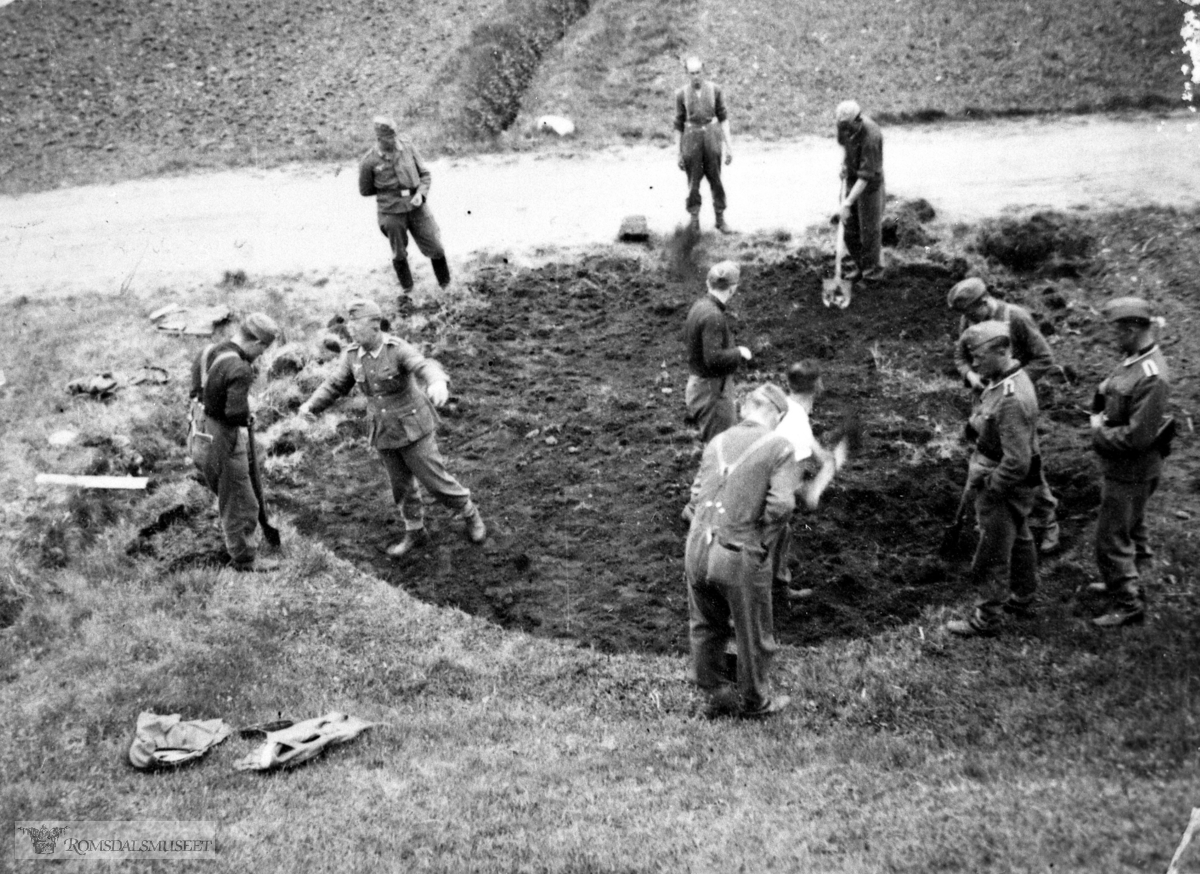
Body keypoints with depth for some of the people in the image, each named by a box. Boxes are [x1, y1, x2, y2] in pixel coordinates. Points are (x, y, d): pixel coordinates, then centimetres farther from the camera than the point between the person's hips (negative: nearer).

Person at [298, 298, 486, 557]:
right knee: (401, 485, 14)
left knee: (434, 480, 1)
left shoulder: (399, 349, -22)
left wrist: (438, 384, -62)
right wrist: (310, 406, -16)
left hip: (412, 427, -5)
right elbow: (333, 386, 2)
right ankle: (415, 534, 31)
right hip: (384, 432, 5)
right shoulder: (352, 355, -4)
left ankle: (469, 514, 24)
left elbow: (427, 368, -39)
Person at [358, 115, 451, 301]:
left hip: (417, 208, 2)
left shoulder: (407, 147, -5)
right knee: (399, 254, 15)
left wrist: (421, 193, -14)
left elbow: (425, 174, 3)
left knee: (435, 249, 4)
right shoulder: (369, 162, -12)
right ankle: (406, 289, 40)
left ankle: (447, 286, 27)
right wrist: (389, 191, 0)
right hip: (392, 213, -1)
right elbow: (365, 191, 2)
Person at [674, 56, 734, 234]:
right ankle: (694, 219, 15)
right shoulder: (681, 94, -2)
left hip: (711, 135, 1)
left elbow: (723, 118, 4)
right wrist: (679, 154, 4)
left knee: (715, 180, 5)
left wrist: (729, 146, 0)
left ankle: (720, 219, 16)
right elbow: (678, 124, 4)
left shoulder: (714, 90, -1)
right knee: (693, 181, 3)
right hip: (691, 138, 0)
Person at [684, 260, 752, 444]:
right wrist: (739, 353, -13)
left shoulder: (698, 306, 5)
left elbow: (687, 334, 20)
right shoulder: (713, 316, -24)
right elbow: (714, 358, -29)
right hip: (712, 390, -10)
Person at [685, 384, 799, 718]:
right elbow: (782, 504, -18)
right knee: (753, 635, 19)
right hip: (741, 554, -5)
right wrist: (765, 542, -5)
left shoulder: (716, 442, 8)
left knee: (706, 627, 24)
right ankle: (754, 701, 37)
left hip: (698, 547, 5)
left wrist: (709, 529, 9)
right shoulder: (779, 447, -7)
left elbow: (697, 494, 4)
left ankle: (717, 693, 39)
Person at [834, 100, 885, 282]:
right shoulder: (845, 125, -12)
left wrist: (846, 204, -36)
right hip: (851, 179, 7)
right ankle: (860, 266, 27)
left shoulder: (871, 137, -33)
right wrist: (844, 166, 0)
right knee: (849, 226, 12)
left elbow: (865, 177, -34)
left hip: (869, 184, -7)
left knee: (869, 229, 4)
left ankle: (873, 269, 22)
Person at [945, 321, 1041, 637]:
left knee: (992, 557, 4)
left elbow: (1017, 462, -31)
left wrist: (989, 488, -19)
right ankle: (1022, 599, 42)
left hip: (1004, 485, -10)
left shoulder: (1012, 400, -32)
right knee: (1019, 540, 25)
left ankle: (988, 617, 18)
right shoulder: (1006, 378, -1)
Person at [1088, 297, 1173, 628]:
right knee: (1131, 527, 26)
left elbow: (1136, 437, -30)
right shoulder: (1132, 360, 0)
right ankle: (1129, 579, 44)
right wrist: (1099, 418, -4)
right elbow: (1105, 396, 15)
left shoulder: (1152, 377, -29)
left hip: (1130, 471, -9)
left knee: (1111, 538, 0)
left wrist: (1100, 432, -15)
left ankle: (1129, 603, 11)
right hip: (1121, 465, 9)